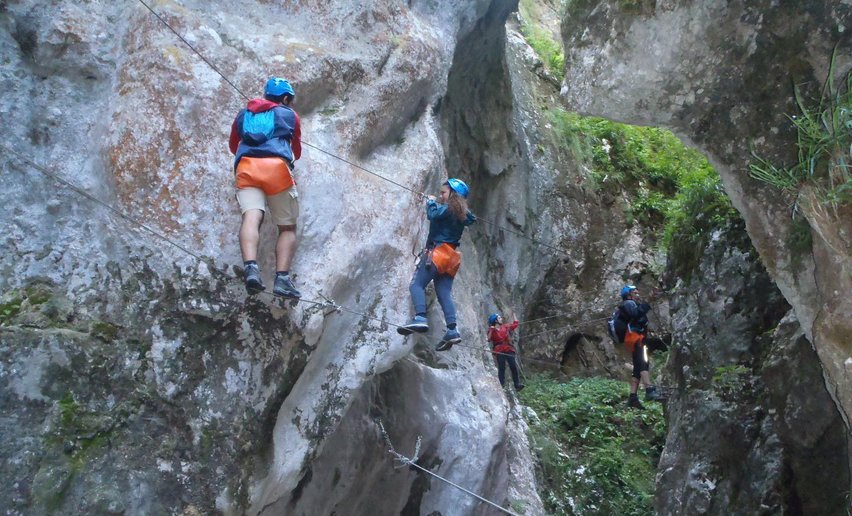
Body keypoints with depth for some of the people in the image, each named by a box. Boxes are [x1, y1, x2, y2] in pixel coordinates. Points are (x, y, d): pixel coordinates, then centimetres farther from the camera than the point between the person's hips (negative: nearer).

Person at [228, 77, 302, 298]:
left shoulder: (243, 114, 31)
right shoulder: (289, 115, 25)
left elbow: (233, 146, 44)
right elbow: (297, 151, 37)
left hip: (246, 168, 2)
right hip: (277, 168, -2)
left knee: (251, 218, -16)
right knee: (288, 227, 4)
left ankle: (251, 268, -42)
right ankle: (282, 278, -14)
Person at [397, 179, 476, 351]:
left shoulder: (447, 208, -7)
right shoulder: (463, 214, 17)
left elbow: (433, 215, -20)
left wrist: (431, 202, 1)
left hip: (436, 252, -8)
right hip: (450, 257, 8)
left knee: (416, 284, -12)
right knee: (444, 293, 3)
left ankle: (420, 318, -31)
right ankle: (452, 329, -8)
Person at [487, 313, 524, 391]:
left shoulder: (505, 327, 16)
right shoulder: (492, 330, 2)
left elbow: (515, 325, 29)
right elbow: (489, 339, -12)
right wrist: (491, 330, -22)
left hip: (508, 349, 4)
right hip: (499, 351, -4)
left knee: (513, 366, -7)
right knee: (501, 368, -8)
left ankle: (517, 385, -8)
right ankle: (502, 385, -6)